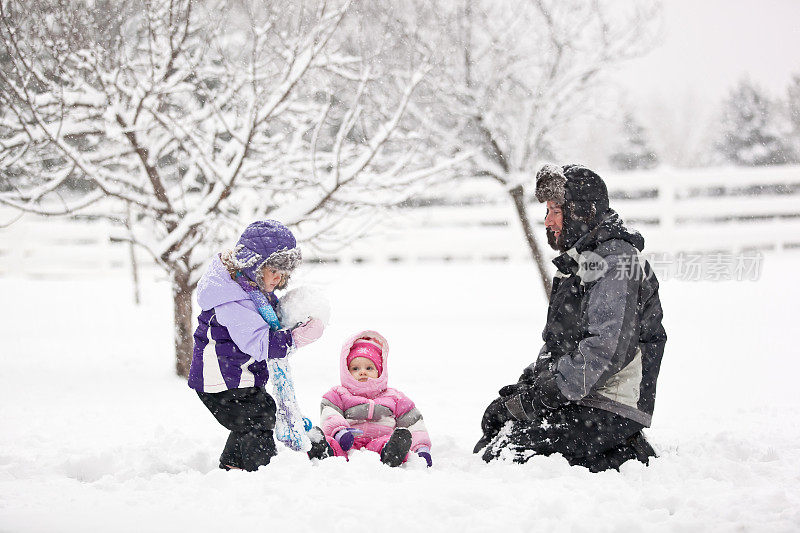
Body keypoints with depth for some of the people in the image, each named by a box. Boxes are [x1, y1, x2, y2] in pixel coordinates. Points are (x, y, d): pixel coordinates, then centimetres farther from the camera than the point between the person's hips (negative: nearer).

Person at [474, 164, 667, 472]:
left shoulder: (616, 261, -13)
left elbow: (609, 351, -23)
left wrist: (539, 397, -21)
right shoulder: (578, 262, 20)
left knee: (506, 456, -20)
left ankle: (626, 461, -10)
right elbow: (556, 346, 24)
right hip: (578, 402, 11)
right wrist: (525, 386, 7)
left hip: (611, 410, -11)